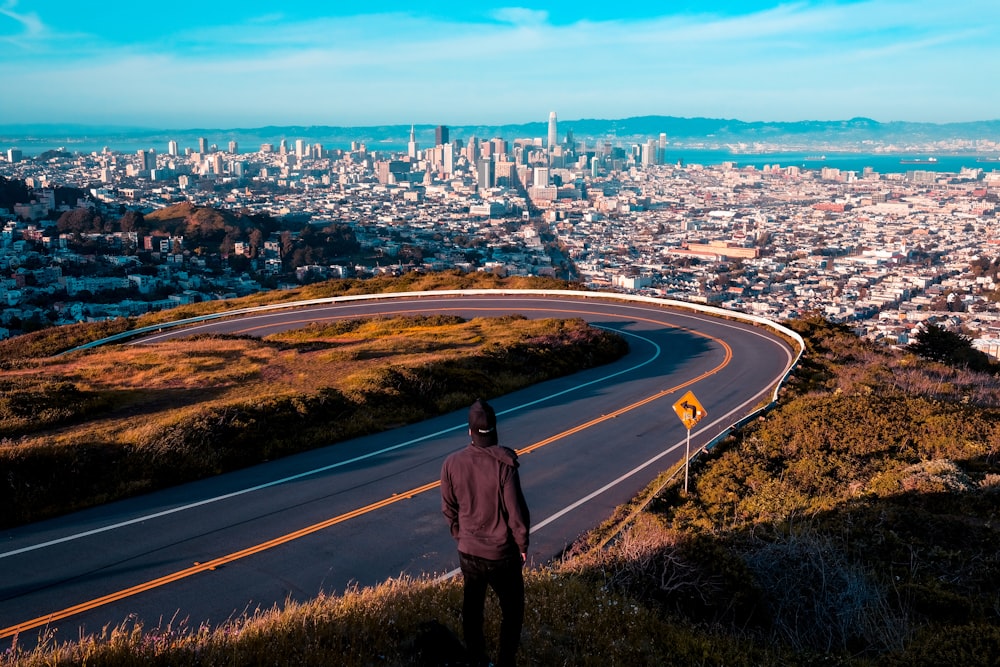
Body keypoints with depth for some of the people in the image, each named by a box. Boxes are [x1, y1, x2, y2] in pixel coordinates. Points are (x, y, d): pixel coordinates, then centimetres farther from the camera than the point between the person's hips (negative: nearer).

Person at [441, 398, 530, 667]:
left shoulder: (452, 463, -12)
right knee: (512, 610, 16)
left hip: (468, 551, 4)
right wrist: (522, 545, 0)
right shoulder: (503, 465, -24)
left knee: (472, 609, 20)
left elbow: (448, 508, 0)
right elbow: (517, 512, -17)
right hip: (502, 553, -4)